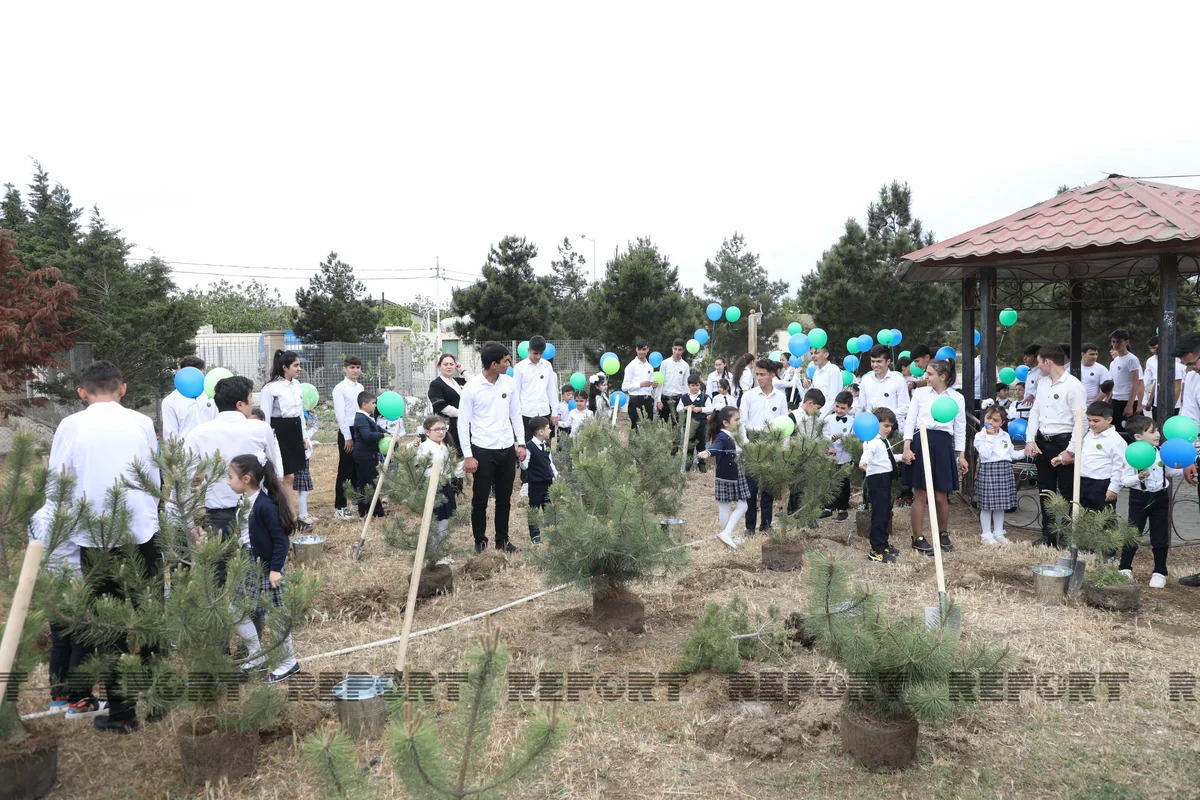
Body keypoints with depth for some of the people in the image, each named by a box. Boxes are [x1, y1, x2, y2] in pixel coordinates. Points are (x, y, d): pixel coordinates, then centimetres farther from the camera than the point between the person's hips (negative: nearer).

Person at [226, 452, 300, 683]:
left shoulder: (265, 505, -24)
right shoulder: (253, 502, 2)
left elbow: (281, 539, -22)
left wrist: (275, 569, -23)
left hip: (269, 568, -9)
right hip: (255, 565, 9)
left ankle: (290, 662, 20)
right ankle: (256, 655, 28)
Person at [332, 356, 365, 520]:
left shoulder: (360, 387, 12)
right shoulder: (340, 388, -8)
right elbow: (340, 414, -12)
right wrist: (347, 437, -14)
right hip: (347, 432, -6)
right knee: (345, 471, -2)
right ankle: (339, 508, 4)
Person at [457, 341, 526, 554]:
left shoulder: (509, 383, 2)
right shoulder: (471, 387, -12)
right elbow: (463, 422, -8)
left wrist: (521, 443, 8)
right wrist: (468, 455, -11)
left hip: (507, 449, 4)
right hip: (483, 450, -4)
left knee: (504, 498, 12)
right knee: (480, 499, 5)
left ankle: (502, 540, 24)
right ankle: (480, 541, 19)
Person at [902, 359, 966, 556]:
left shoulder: (957, 398, 6)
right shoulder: (920, 393, 5)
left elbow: (960, 428, 10)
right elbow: (910, 420, 3)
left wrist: (961, 455, 7)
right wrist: (907, 447, -6)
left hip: (943, 445, 1)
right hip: (921, 442, 0)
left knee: (941, 497, 4)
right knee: (920, 495, 1)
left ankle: (943, 535, 26)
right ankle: (918, 538, 11)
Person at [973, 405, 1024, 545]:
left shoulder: (1005, 436, 12)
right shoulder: (980, 436, -6)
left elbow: (1011, 454, 20)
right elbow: (985, 454, -19)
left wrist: (1024, 452, 7)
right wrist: (989, 436, -16)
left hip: (1005, 470, 5)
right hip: (988, 470, -5)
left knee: (1001, 503, 12)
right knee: (987, 505, -1)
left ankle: (998, 532, 23)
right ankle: (986, 534, 9)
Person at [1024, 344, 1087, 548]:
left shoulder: (1073, 385, -13)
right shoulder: (1044, 383, 10)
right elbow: (1035, 412, 13)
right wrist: (1030, 440, 3)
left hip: (1063, 442, -8)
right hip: (1042, 441, 8)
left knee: (1068, 492, 1)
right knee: (1045, 490, 14)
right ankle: (1048, 535, 25)